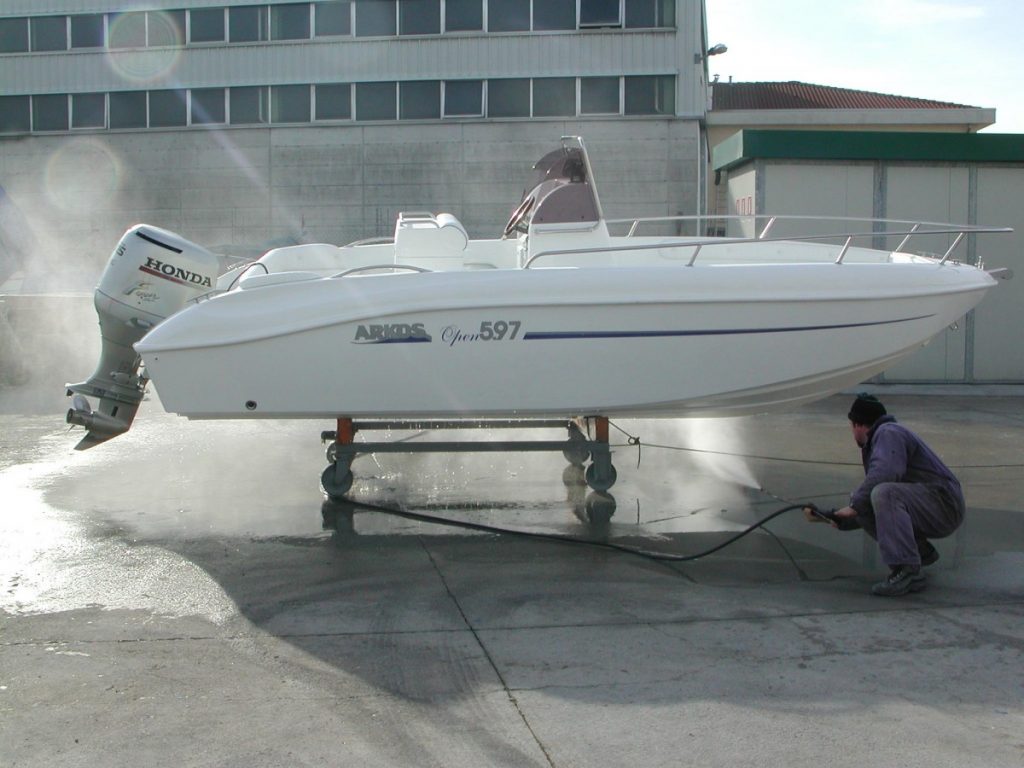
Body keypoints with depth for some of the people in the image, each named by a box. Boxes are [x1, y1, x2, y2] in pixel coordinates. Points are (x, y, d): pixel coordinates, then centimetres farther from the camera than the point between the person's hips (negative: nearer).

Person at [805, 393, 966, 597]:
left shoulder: (889, 433, -8)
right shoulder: (871, 449, 23)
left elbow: (885, 472, -28)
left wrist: (855, 505, -20)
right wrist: (831, 517, 21)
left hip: (943, 504, -10)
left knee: (883, 493, -31)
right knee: (863, 507, 3)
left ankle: (906, 571, -34)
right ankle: (922, 551, 12)